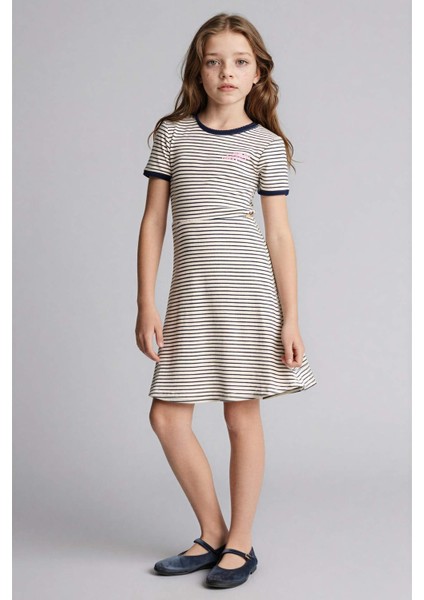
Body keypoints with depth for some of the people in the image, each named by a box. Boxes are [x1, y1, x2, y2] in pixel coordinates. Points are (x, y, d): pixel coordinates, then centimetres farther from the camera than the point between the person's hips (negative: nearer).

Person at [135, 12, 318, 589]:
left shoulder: (267, 145, 3)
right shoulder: (172, 135, 8)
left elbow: (279, 234, 2)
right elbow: (153, 222, 7)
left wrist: (290, 319, -2)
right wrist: (146, 305, 1)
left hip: (248, 285, -3)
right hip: (189, 292, 3)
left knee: (242, 413, 3)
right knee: (167, 416, 3)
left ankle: (240, 542, 17)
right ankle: (212, 534, 20)